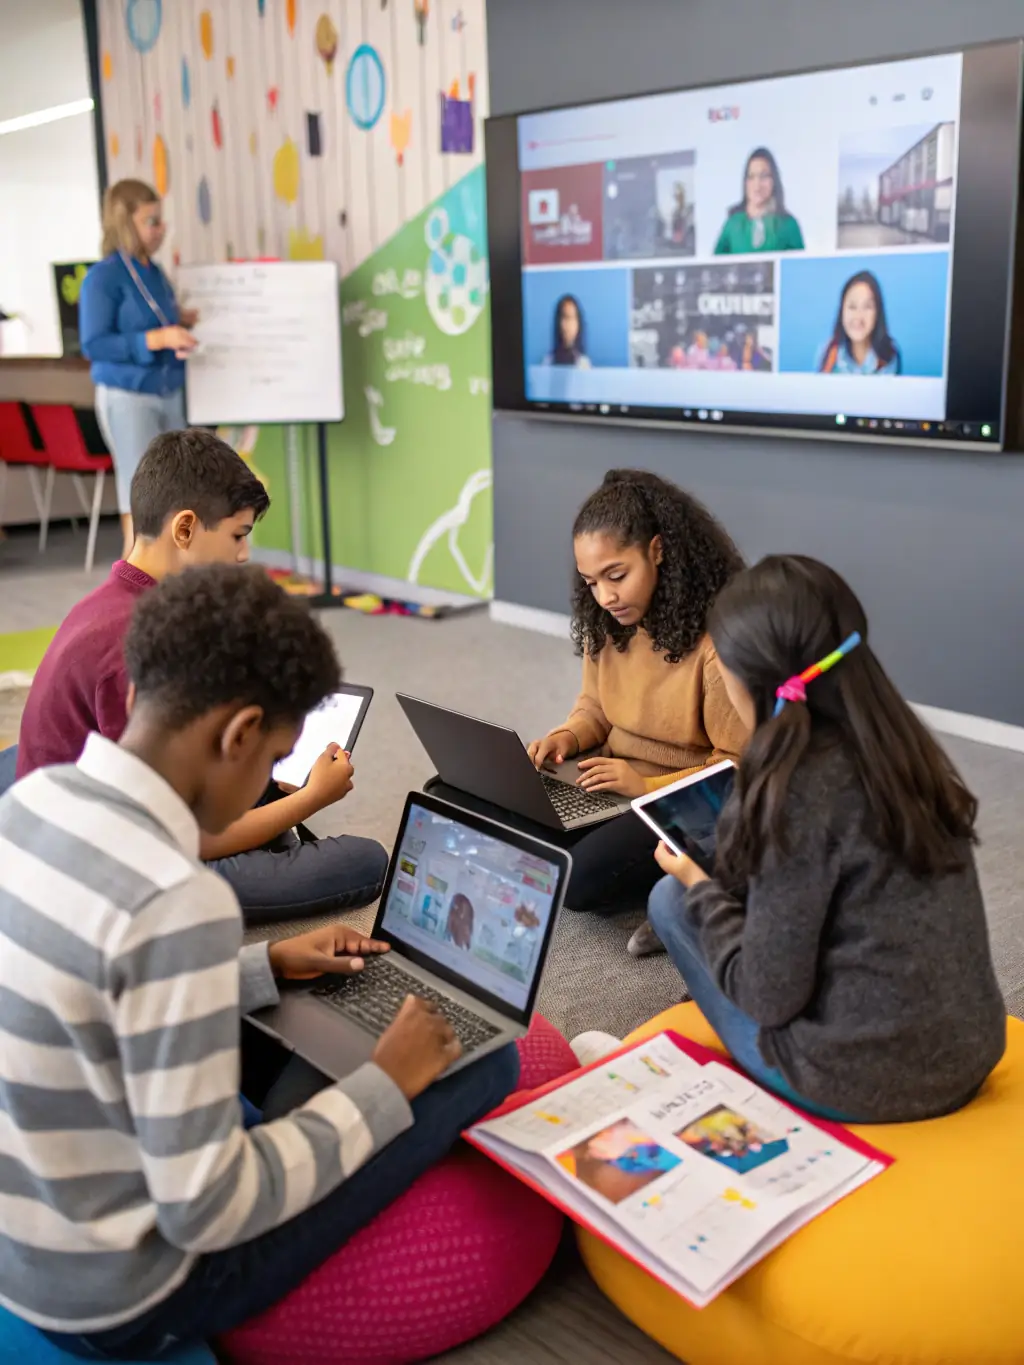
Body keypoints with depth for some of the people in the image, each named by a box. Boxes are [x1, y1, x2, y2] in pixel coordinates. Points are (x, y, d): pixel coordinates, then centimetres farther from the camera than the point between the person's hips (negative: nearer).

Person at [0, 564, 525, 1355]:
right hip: (117, 1299, -8)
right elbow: (206, 1211, -26)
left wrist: (262, 967, 13)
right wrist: (386, 1085, -14)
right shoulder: (174, 901, -32)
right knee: (487, 1065, -7)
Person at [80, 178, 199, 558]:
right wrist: (157, 338, -25)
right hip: (127, 397, -7)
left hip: (169, 394, 7)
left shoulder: (155, 273, 10)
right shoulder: (104, 277, -12)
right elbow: (93, 345, -17)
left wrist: (181, 324, 1)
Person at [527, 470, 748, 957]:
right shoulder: (607, 623, -2)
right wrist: (568, 737, -8)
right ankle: (655, 878, 2)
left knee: (580, 878, -27)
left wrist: (649, 787, -29)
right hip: (612, 785, 8)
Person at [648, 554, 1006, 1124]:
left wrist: (699, 887, -2)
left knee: (672, 899, 7)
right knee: (749, 892, 23)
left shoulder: (797, 789, -23)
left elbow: (769, 996, -17)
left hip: (864, 1080, -7)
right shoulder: (903, 746, 0)